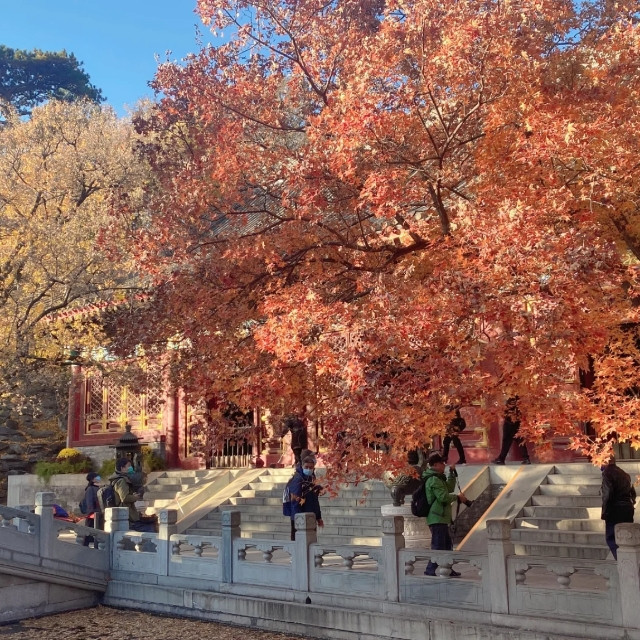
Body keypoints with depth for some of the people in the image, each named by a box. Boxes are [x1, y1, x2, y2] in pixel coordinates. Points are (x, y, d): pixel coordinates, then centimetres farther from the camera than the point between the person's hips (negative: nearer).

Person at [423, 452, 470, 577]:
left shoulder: (437, 478, 17)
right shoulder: (434, 479, -17)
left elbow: (449, 488, 24)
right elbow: (443, 496, -23)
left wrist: (452, 473, 16)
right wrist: (458, 497, -10)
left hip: (441, 517, 11)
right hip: (437, 518, -11)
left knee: (447, 544, 18)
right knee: (438, 546, -8)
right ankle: (429, 571, -3)